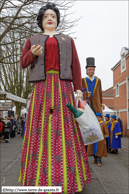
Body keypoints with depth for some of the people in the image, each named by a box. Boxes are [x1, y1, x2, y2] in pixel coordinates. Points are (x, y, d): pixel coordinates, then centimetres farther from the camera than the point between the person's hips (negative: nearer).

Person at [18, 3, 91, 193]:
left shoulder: (68, 40, 20)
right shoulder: (33, 40, 20)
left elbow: (75, 65, 10)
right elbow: (23, 63, 15)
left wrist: (78, 88, -1)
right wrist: (32, 53, -7)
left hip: (63, 87, 0)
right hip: (42, 87, 0)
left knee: (65, 126, -4)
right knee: (41, 126, -3)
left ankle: (68, 176, 3)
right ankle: (41, 175, 5)